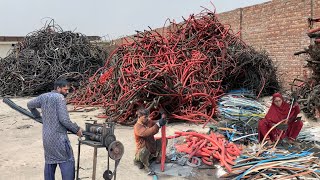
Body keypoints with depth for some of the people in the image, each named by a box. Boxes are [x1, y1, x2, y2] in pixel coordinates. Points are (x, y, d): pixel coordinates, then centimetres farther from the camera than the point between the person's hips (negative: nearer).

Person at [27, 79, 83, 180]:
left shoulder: (43, 97, 10)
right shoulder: (59, 98, -14)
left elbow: (30, 105, 26)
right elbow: (64, 119, -20)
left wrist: (38, 117, 38)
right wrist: (77, 129, -8)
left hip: (46, 137, 8)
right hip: (58, 137, -8)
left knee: (49, 162, 16)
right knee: (67, 162, -3)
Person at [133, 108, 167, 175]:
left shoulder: (149, 121, -1)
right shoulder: (137, 127, -23)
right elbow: (147, 133, -40)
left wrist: (162, 119, -21)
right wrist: (158, 124, -44)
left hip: (152, 149, 7)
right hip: (142, 152, -7)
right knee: (144, 151, -41)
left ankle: (158, 159, 13)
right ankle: (147, 166, -10)